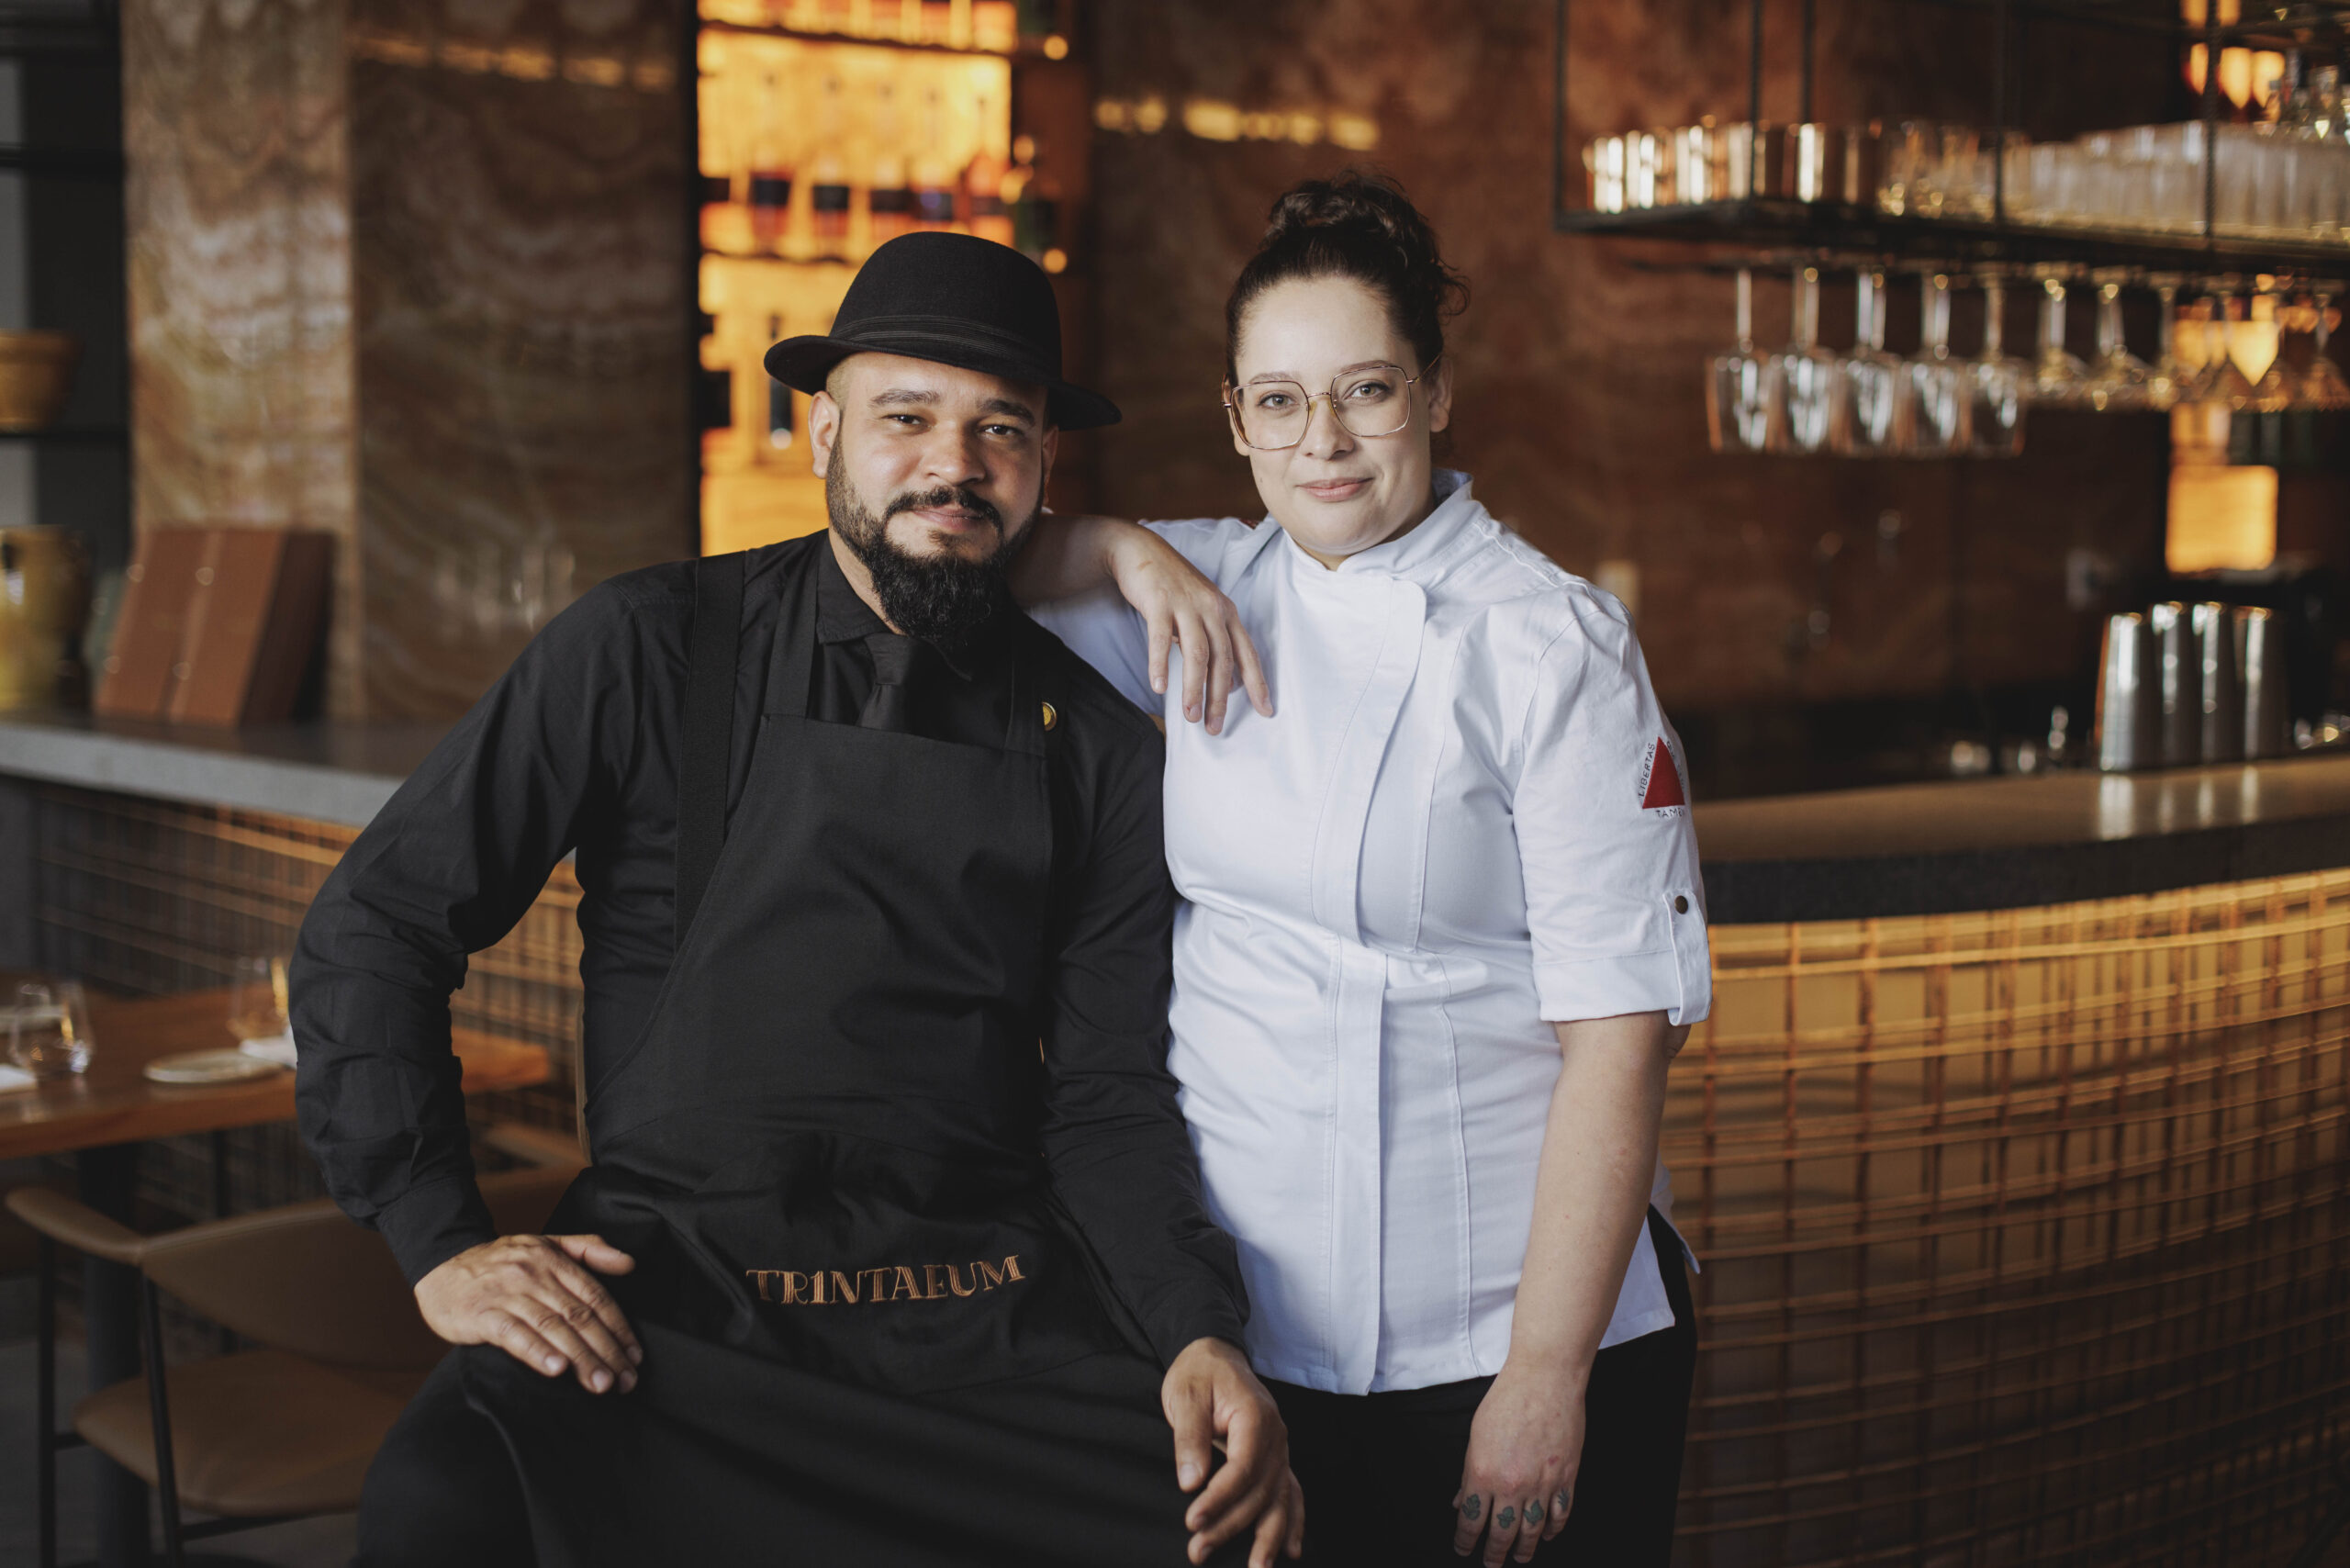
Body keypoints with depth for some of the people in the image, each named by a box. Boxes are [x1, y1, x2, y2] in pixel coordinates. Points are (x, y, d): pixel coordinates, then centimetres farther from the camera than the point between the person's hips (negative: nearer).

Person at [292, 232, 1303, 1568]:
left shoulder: (1101, 750, 8)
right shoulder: (649, 655, 2)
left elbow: (1108, 1100, 9)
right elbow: (372, 928, 5)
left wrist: (1200, 1330, -9)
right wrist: (443, 1245, -4)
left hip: (988, 1331, 3)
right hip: (673, 1297, -2)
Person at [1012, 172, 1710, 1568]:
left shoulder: (1553, 645, -11)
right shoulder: (1218, 597, 4)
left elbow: (1621, 1028, -14)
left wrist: (1545, 1378, -15)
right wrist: (1127, 550, -5)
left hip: (1507, 1325, -4)